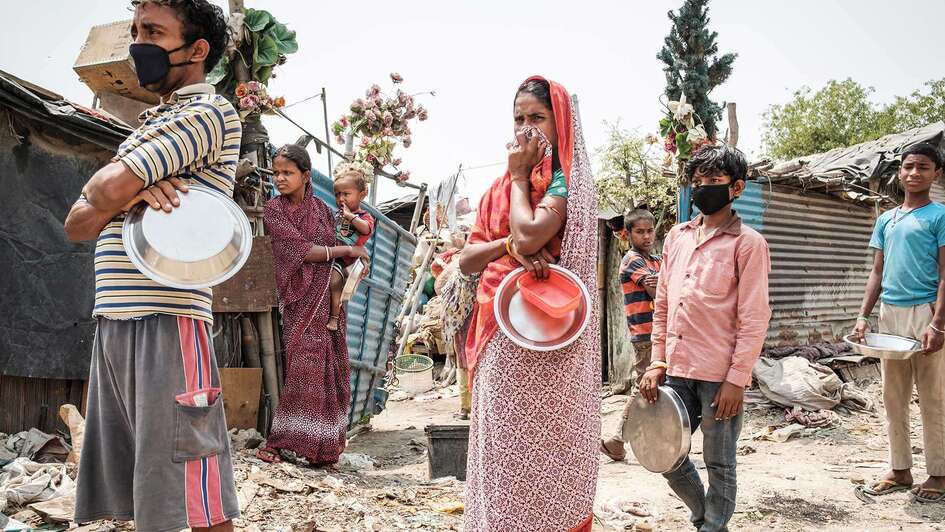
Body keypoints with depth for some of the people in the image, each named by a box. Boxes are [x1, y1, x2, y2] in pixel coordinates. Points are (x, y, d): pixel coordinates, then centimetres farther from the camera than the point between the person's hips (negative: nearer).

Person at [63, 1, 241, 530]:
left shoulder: (209, 110, -4)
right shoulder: (150, 128, 23)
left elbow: (105, 192, -16)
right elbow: (77, 225, 14)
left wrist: (117, 186, 8)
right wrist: (134, 192, -5)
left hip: (166, 319, -9)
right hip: (113, 322, 9)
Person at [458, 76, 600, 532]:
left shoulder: (567, 181, -5)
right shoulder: (499, 187, 15)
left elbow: (530, 236, -22)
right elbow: (467, 260, 9)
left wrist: (519, 176, -6)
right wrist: (509, 246, -11)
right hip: (498, 329, 7)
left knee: (537, 441, -3)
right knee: (502, 442, 12)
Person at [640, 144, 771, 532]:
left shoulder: (748, 243, -5)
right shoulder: (676, 237, 10)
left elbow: (753, 319, -9)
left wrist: (736, 380, -13)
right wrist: (657, 363, 8)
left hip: (720, 376, -5)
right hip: (677, 371, 6)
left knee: (719, 464, 7)